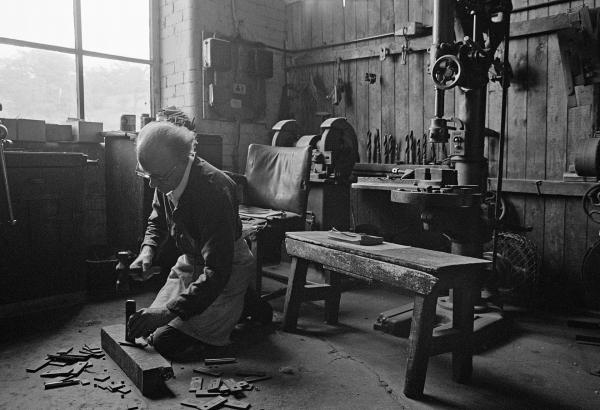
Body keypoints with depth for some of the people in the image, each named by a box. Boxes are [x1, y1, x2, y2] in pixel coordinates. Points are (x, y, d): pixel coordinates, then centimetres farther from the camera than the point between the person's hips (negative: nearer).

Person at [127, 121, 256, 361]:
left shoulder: (213, 190, -33)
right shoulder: (166, 180, -8)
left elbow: (217, 272, -36)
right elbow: (158, 220, 15)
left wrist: (168, 312, -38)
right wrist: (148, 249, -7)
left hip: (226, 270, -8)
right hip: (190, 262, 8)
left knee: (166, 342, -12)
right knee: (149, 329, 8)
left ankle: (248, 307, 6)